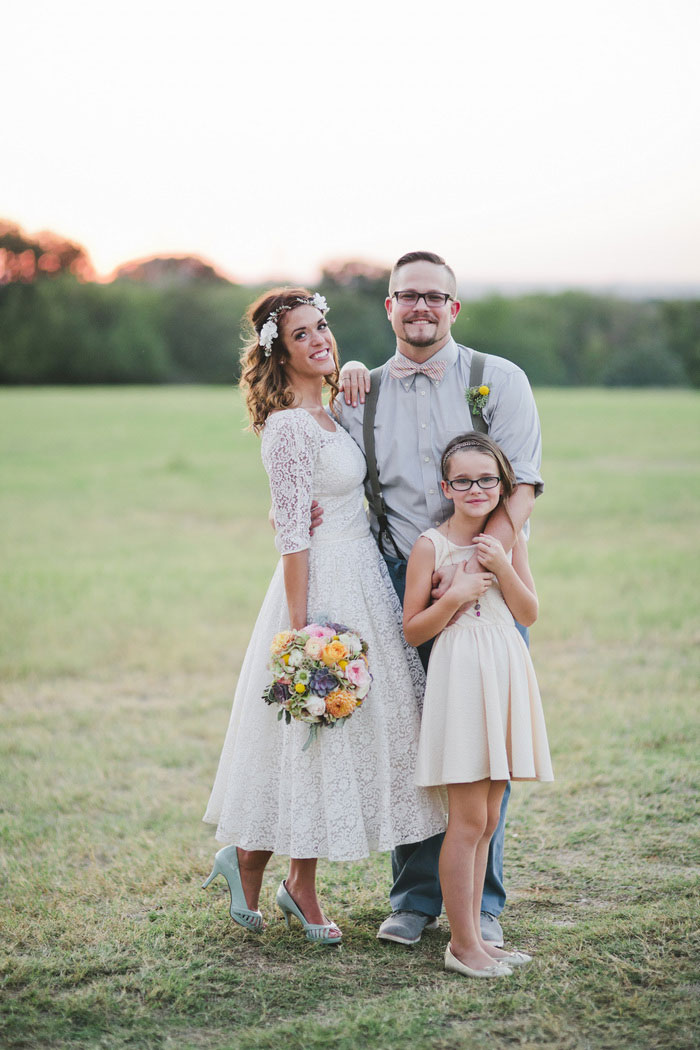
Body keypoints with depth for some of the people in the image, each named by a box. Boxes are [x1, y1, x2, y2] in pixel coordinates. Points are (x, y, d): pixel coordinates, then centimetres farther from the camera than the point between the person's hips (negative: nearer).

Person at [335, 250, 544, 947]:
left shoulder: (500, 380, 2)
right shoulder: (359, 394, 10)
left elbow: (520, 489, -6)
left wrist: (475, 563, -19)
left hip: (488, 578, -2)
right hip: (399, 581, 2)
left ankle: (481, 903, 13)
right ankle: (415, 896, 19)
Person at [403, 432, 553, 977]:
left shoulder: (510, 538, 9)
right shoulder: (431, 544, -4)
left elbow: (529, 614, 4)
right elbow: (412, 630, -3)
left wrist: (502, 566, -10)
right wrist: (455, 596, -17)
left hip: (508, 672, 5)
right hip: (460, 673, -5)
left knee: (487, 819, 10)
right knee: (468, 819, -4)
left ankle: (475, 934, 19)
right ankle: (462, 943, 5)